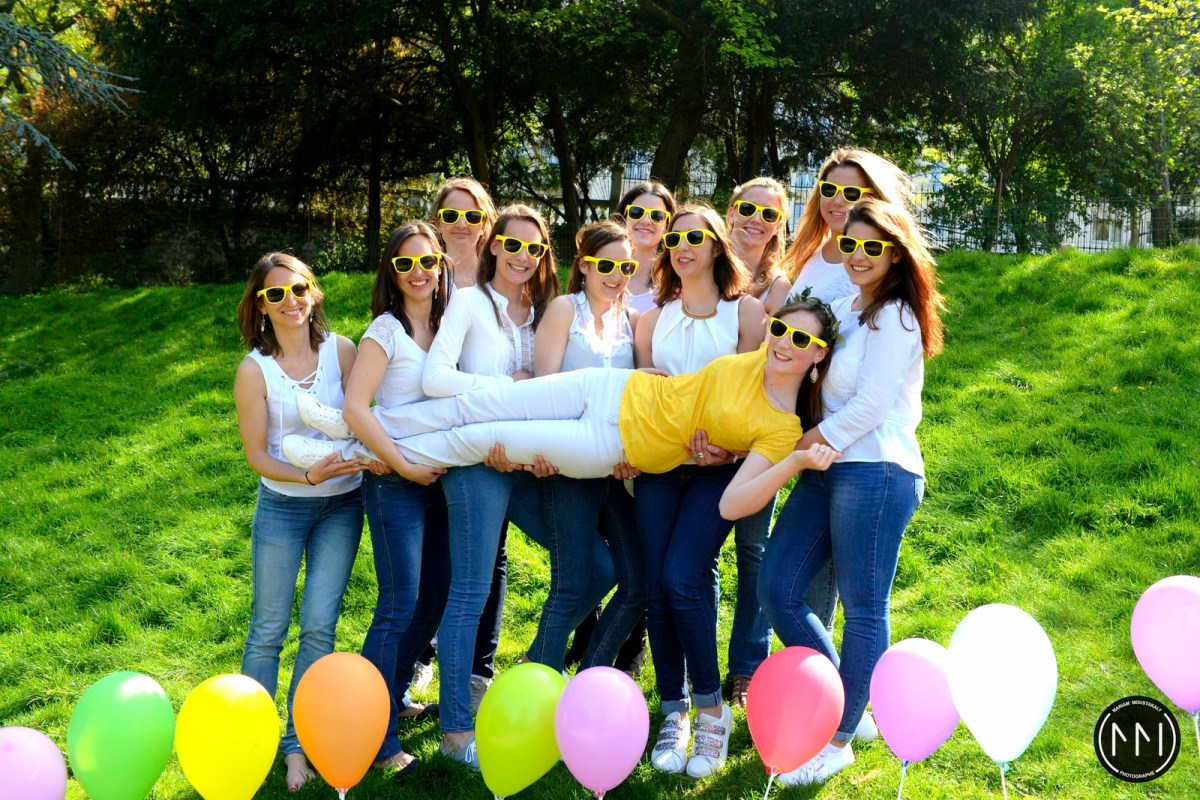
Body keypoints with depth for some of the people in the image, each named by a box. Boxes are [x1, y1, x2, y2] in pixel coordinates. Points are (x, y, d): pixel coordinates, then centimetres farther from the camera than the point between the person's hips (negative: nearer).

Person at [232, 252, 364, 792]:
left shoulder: (341, 351, -6)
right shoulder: (254, 370, -10)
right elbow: (256, 455, -7)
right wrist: (309, 476, -21)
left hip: (342, 504, 1)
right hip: (282, 507, -1)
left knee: (319, 626, 0)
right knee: (269, 629, 6)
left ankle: (297, 743, 13)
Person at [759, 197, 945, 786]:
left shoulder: (894, 318, -6)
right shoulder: (840, 311, 18)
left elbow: (870, 406, -13)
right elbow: (816, 394, 16)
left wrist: (806, 446, -9)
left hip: (875, 472, -8)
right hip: (827, 472, 9)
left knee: (862, 609, 1)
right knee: (776, 590, 6)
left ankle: (839, 741, 12)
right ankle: (842, 699, 24)